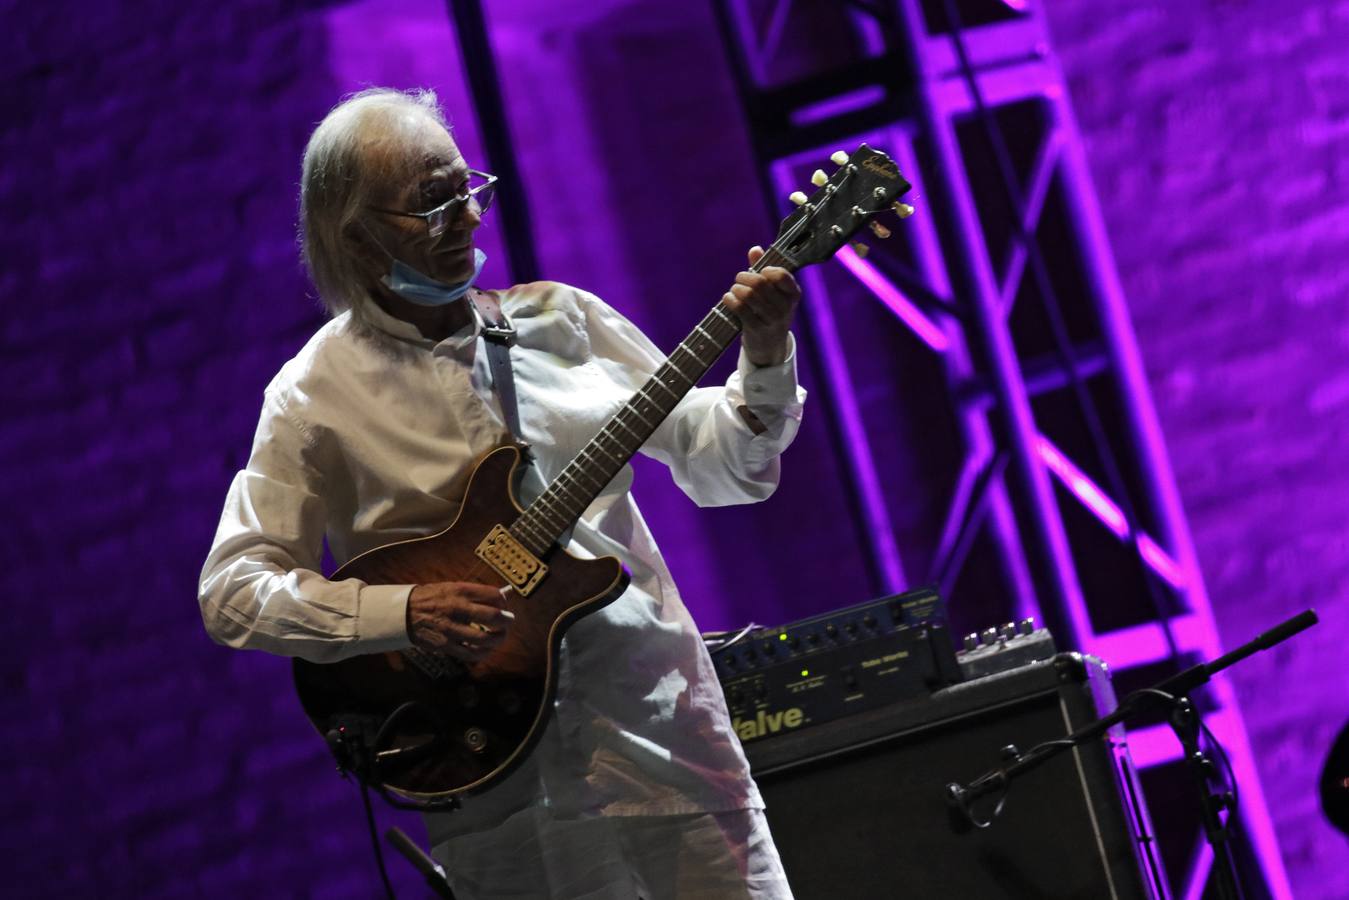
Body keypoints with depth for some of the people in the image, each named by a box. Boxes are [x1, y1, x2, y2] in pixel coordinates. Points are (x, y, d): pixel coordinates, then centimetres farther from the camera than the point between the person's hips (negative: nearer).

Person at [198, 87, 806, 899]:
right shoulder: (316, 395, -3)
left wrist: (764, 358, -10)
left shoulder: (560, 320, 7)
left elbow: (721, 466, 8)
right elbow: (230, 591, -6)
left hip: (663, 726, 3)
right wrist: (401, 612, -17)